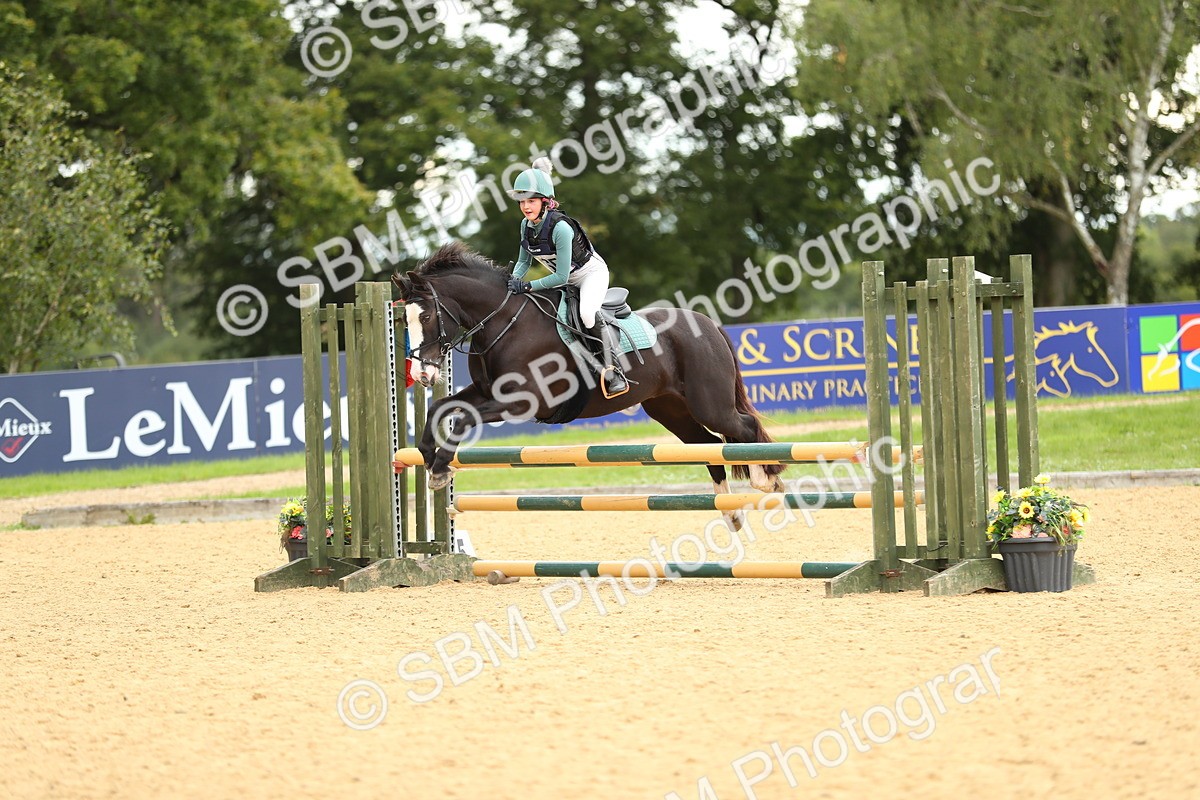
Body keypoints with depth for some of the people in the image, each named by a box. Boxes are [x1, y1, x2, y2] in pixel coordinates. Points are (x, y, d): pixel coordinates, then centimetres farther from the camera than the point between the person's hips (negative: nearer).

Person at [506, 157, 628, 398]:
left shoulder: (560, 228, -32)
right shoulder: (527, 224, -10)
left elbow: (561, 277, -29)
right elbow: (524, 261, 5)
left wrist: (528, 286, -32)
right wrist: (514, 281, -14)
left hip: (591, 273, -9)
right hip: (565, 279, 9)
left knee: (588, 312, -34)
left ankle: (613, 371, -27)